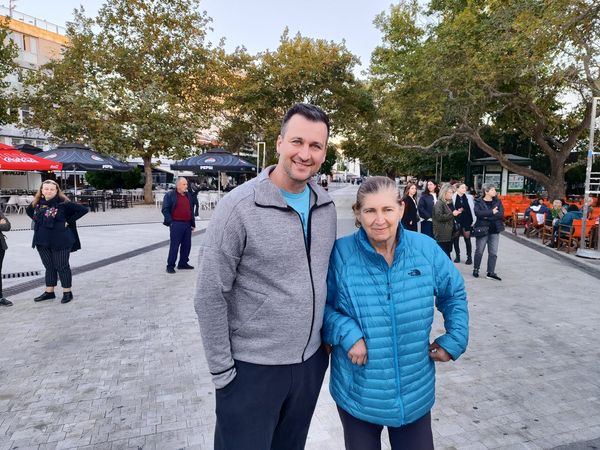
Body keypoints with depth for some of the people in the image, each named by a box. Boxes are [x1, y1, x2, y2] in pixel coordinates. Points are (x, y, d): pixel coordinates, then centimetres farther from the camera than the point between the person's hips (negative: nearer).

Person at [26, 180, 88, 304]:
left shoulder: (63, 203, -12)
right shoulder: (37, 203, 6)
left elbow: (83, 209, -15)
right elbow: (28, 211, 28)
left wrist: (68, 221, -13)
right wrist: (38, 221, 12)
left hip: (60, 241, -6)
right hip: (42, 241, 6)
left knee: (62, 267, 3)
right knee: (49, 267, 16)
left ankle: (67, 292, 15)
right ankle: (49, 292, 27)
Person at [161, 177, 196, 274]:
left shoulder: (189, 195, 16)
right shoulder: (170, 195, -2)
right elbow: (165, 210, -6)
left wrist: (193, 223, 15)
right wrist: (170, 222, -14)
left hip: (188, 224, 6)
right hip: (176, 224, -6)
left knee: (187, 245, 9)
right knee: (174, 245, -3)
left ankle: (183, 263, 22)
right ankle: (170, 265, 5)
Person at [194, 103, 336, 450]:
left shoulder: (326, 206, -1)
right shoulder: (239, 207, -18)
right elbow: (210, 297, -14)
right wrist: (222, 370, -11)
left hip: (312, 362, 5)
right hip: (251, 369, -5)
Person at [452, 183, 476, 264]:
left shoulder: (469, 197, 1)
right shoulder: (453, 198, -7)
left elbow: (473, 209, 2)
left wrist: (473, 221, -1)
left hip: (467, 222, 1)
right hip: (457, 222, 0)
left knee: (467, 240, 5)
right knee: (455, 239, 8)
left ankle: (469, 257, 14)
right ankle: (457, 256, 24)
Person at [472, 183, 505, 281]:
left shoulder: (497, 201, 5)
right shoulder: (479, 202, -4)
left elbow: (501, 214, -8)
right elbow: (478, 213, -22)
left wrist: (487, 216, -16)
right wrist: (492, 212, -19)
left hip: (495, 230, 3)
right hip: (482, 229, -3)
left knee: (493, 252, 2)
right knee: (479, 251, 7)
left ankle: (490, 272, 8)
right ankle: (476, 269, 24)